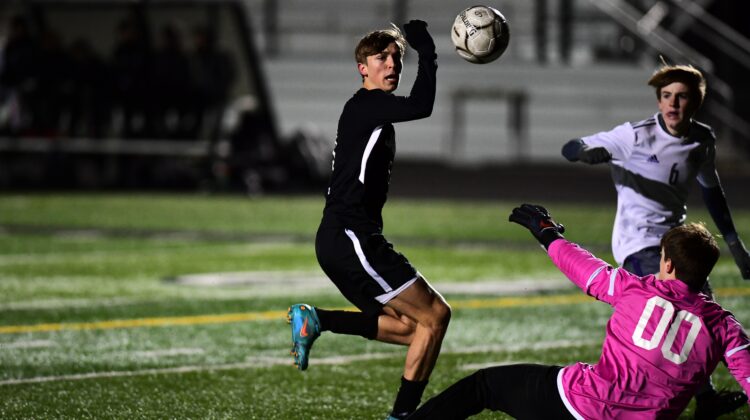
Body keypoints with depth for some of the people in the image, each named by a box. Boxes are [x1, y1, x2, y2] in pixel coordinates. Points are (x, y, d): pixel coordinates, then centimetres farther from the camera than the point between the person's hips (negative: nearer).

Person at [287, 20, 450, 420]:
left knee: (410, 326, 13)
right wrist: (427, 52, -19)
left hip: (345, 240, 10)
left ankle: (316, 320, 7)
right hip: (349, 240, -10)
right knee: (435, 315, -8)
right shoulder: (364, 105, -10)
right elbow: (420, 107, -28)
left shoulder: (371, 113, 20)